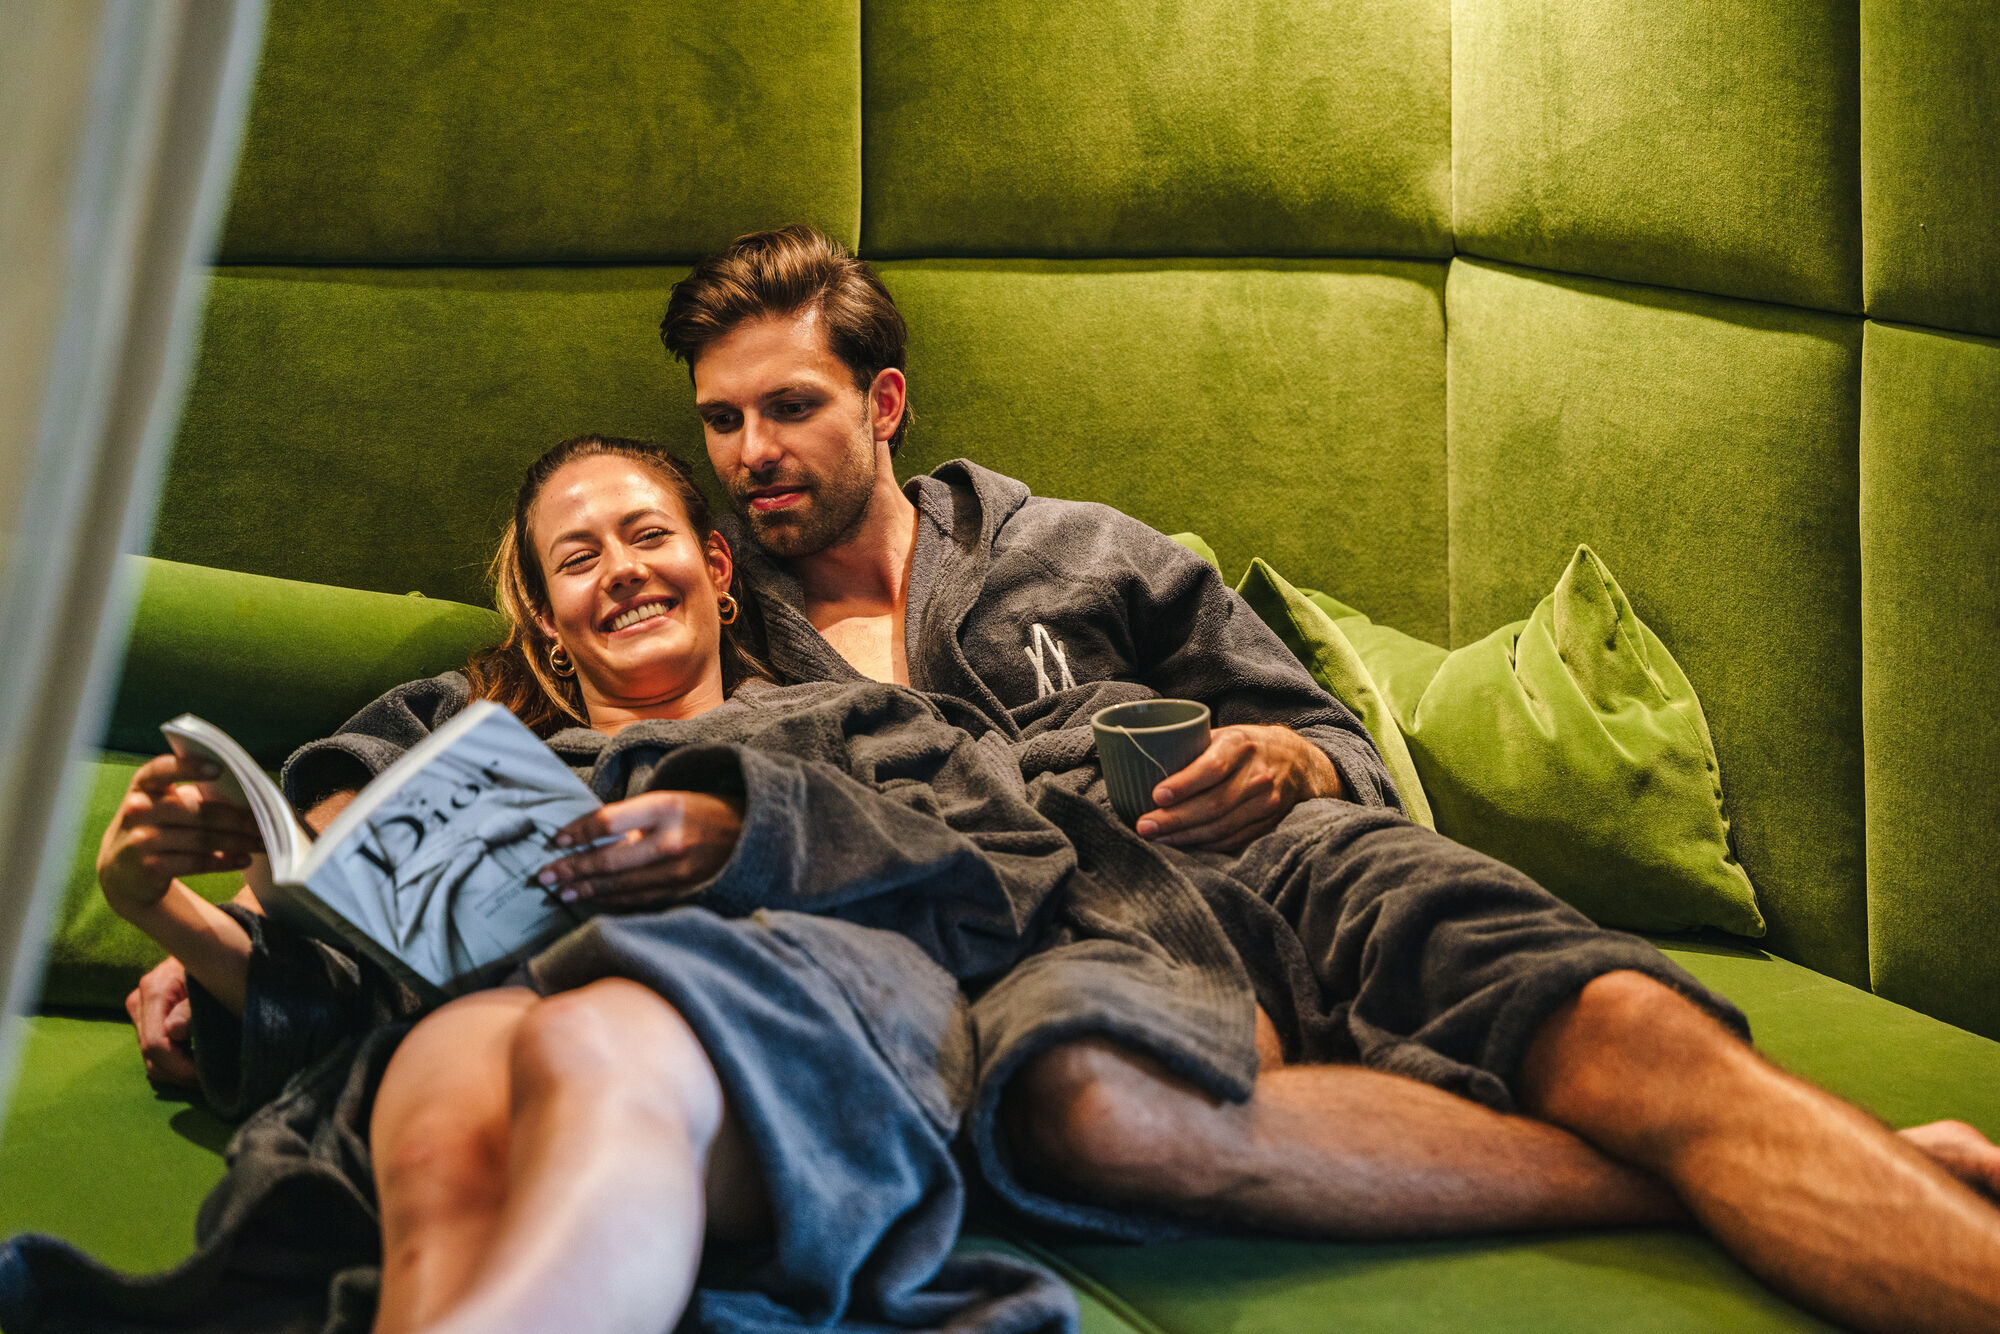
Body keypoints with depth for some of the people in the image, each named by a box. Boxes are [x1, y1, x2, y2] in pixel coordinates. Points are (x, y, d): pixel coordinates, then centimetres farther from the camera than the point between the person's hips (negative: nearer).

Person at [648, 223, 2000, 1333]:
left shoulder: (1070, 549, 24)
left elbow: (1346, 752, 22)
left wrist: (1286, 768, -2)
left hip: (1289, 872, 3)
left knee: (1636, 1027, -29)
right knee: (1083, 1102, -41)